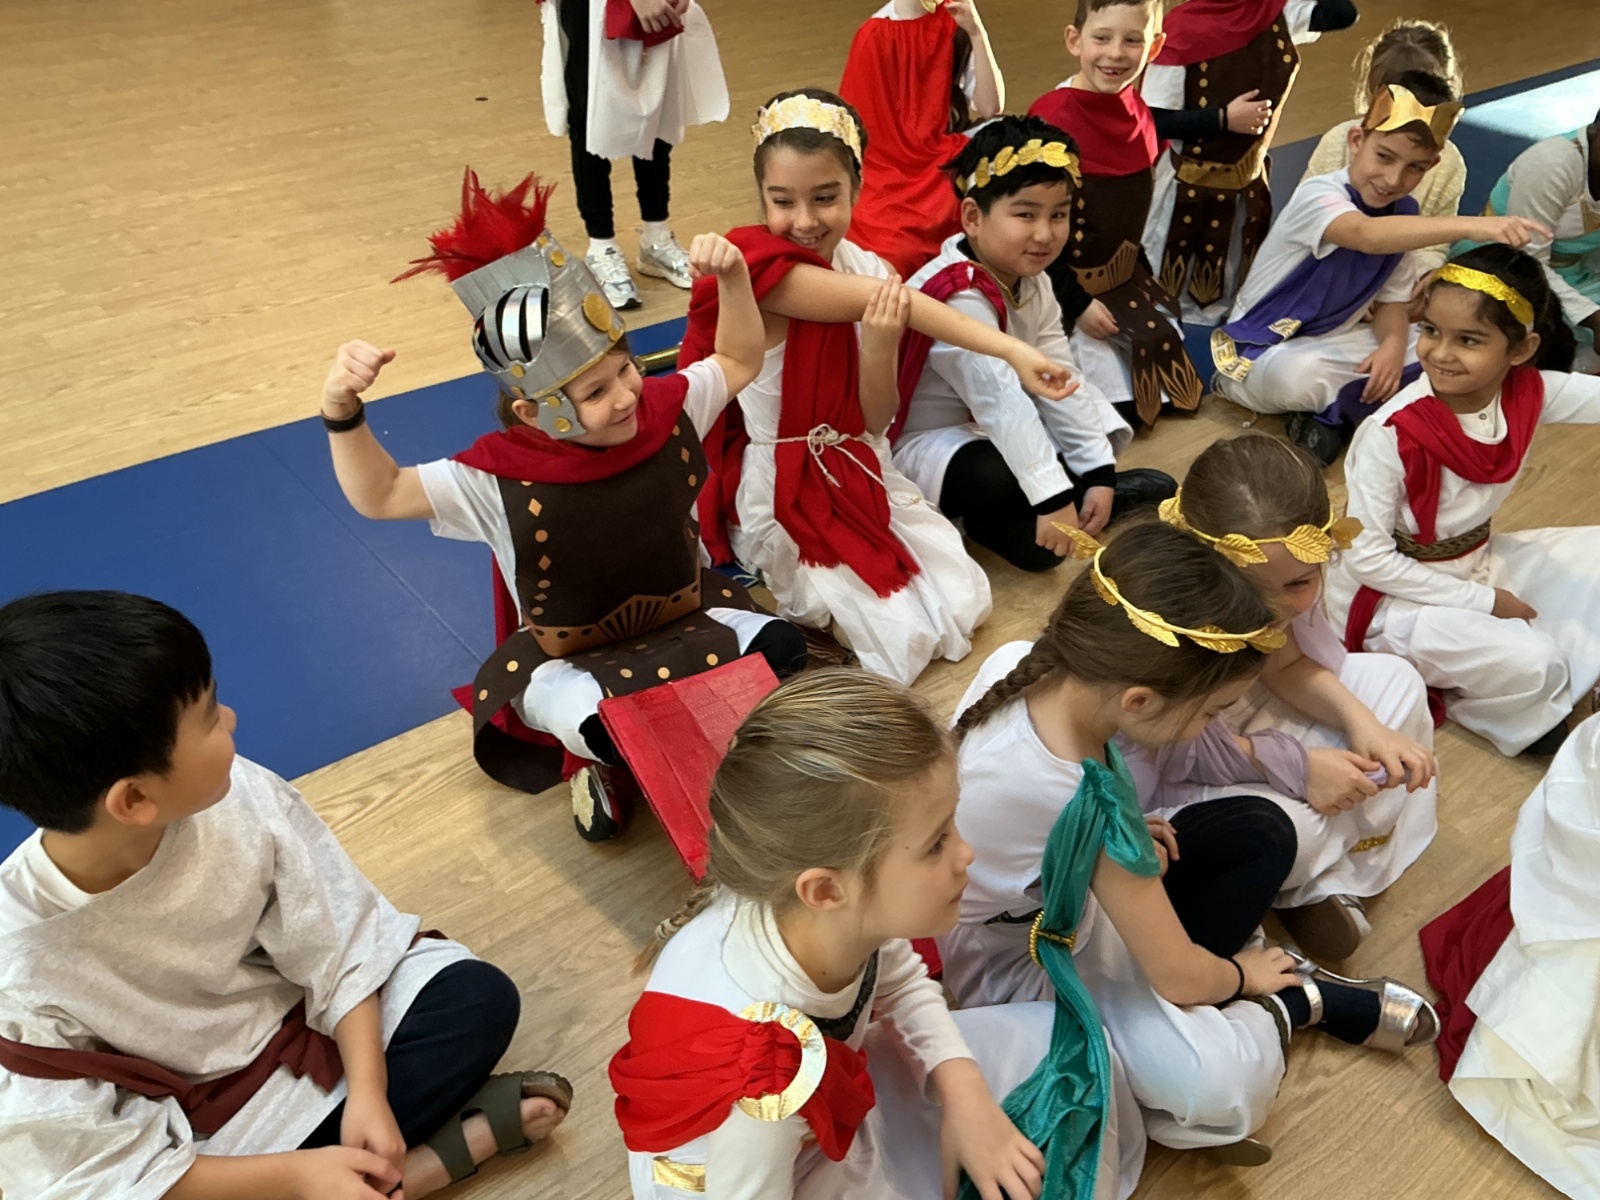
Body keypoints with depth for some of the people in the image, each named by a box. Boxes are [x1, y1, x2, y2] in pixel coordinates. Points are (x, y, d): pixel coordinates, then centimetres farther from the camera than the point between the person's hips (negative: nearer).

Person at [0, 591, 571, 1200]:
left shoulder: (239, 797, -24)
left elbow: (340, 943, -12)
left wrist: (367, 1092, -20)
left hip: (301, 1015, 2)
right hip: (190, 1136, -2)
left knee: (481, 997, -13)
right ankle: (444, 1146, -15)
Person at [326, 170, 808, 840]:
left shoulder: (666, 412, -11)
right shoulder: (502, 480, -22)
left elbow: (739, 363, 5)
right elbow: (380, 496, -20)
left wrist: (733, 278, -13)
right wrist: (342, 412, -37)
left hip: (683, 620, 6)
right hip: (571, 659, -5)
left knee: (781, 648, -21)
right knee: (609, 727, -39)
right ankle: (600, 758, 0)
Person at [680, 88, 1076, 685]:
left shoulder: (868, 273, -5)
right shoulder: (756, 268, -21)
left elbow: (876, 421, -6)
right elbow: (894, 300, -31)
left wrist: (879, 354, -27)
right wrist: (1012, 351, -35)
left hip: (856, 473, 6)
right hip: (776, 490, -6)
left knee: (963, 607, 3)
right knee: (903, 639, -9)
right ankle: (781, 582, 16)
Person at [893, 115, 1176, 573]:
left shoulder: (1032, 283, 0)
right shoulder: (959, 298, -28)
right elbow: (999, 400, -35)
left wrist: (1100, 472, -10)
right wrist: (1054, 496, -37)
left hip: (997, 431, 9)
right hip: (925, 445, -9)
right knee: (998, 478, -38)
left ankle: (1000, 516, -5)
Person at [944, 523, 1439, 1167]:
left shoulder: (1019, 658, -19)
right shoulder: (1088, 803, -39)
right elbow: (1177, 976, -23)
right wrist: (1240, 974, -1)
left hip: (1052, 889, 8)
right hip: (1020, 957, -8)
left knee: (1263, 831, 4)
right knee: (1221, 1081, -28)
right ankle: (1298, 1001, 1)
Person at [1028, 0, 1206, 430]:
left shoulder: (1138, 111, 1)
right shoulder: (1053, 119, -23)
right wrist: (1076, 304, -20)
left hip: (1126, 276, 8)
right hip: (1072, 285, -8)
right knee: (1120, 405, -8)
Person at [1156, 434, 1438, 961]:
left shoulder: (1283, 574, -17)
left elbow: (1286, 666, 0)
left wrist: (1363, 723, -16)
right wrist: (1298, 766, -25)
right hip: (1162, 776, -8)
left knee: (1394, 680, 3)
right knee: (1284, 828, -35)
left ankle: (1330, 881, 1)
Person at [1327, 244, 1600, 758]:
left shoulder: (1529, 393, -12)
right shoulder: (1393, 435, -28)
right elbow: (1366, 557, -23)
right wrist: (1483, 601, -18)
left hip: (1477, 562, 7)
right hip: (1397, 591, -7)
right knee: (1527, 664, -27)